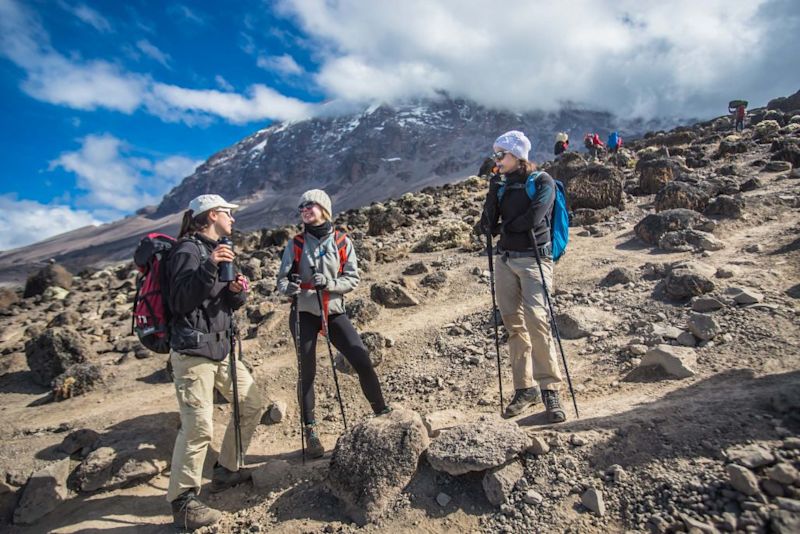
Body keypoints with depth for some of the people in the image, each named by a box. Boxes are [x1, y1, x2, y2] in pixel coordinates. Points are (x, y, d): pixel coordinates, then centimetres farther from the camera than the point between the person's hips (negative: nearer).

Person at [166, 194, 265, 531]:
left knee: (252, 404, 12)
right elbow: (180, 301, -20)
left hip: (222, 348, 9)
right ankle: (182, 502, 8)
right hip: (193, 351, -9)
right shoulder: (188, 250, -10)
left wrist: (236, 291, -7)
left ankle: (226, 471, 28)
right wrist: (208, 268, -29)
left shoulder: (218, 250, 16)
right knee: (198, 427, -10)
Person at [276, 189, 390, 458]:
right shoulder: (296, 244, 3)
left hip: (334, 311, 0)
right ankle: (310, 431, 15)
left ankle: (382, 412, 13)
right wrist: (287, 287, -22)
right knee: (307, 371, 1)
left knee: (362, 360, -7)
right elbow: (282, 276, 1)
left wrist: (329, 282, -20)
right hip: (304, 312, 0)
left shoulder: (343, 242, 1)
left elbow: (352, 279, -2)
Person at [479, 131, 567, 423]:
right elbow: (488, 224, 5)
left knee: (536, 320, -18)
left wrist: (504, 227, -1)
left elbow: (533, 218, -15)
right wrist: (493, 190, -4)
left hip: (534, 259, -5)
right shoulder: (502, 184, 15)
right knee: (514, 324, 3)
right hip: (506, 260, 5)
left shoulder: (542, 181, 0)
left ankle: (550, 389, -8)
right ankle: (524, 388, 11)